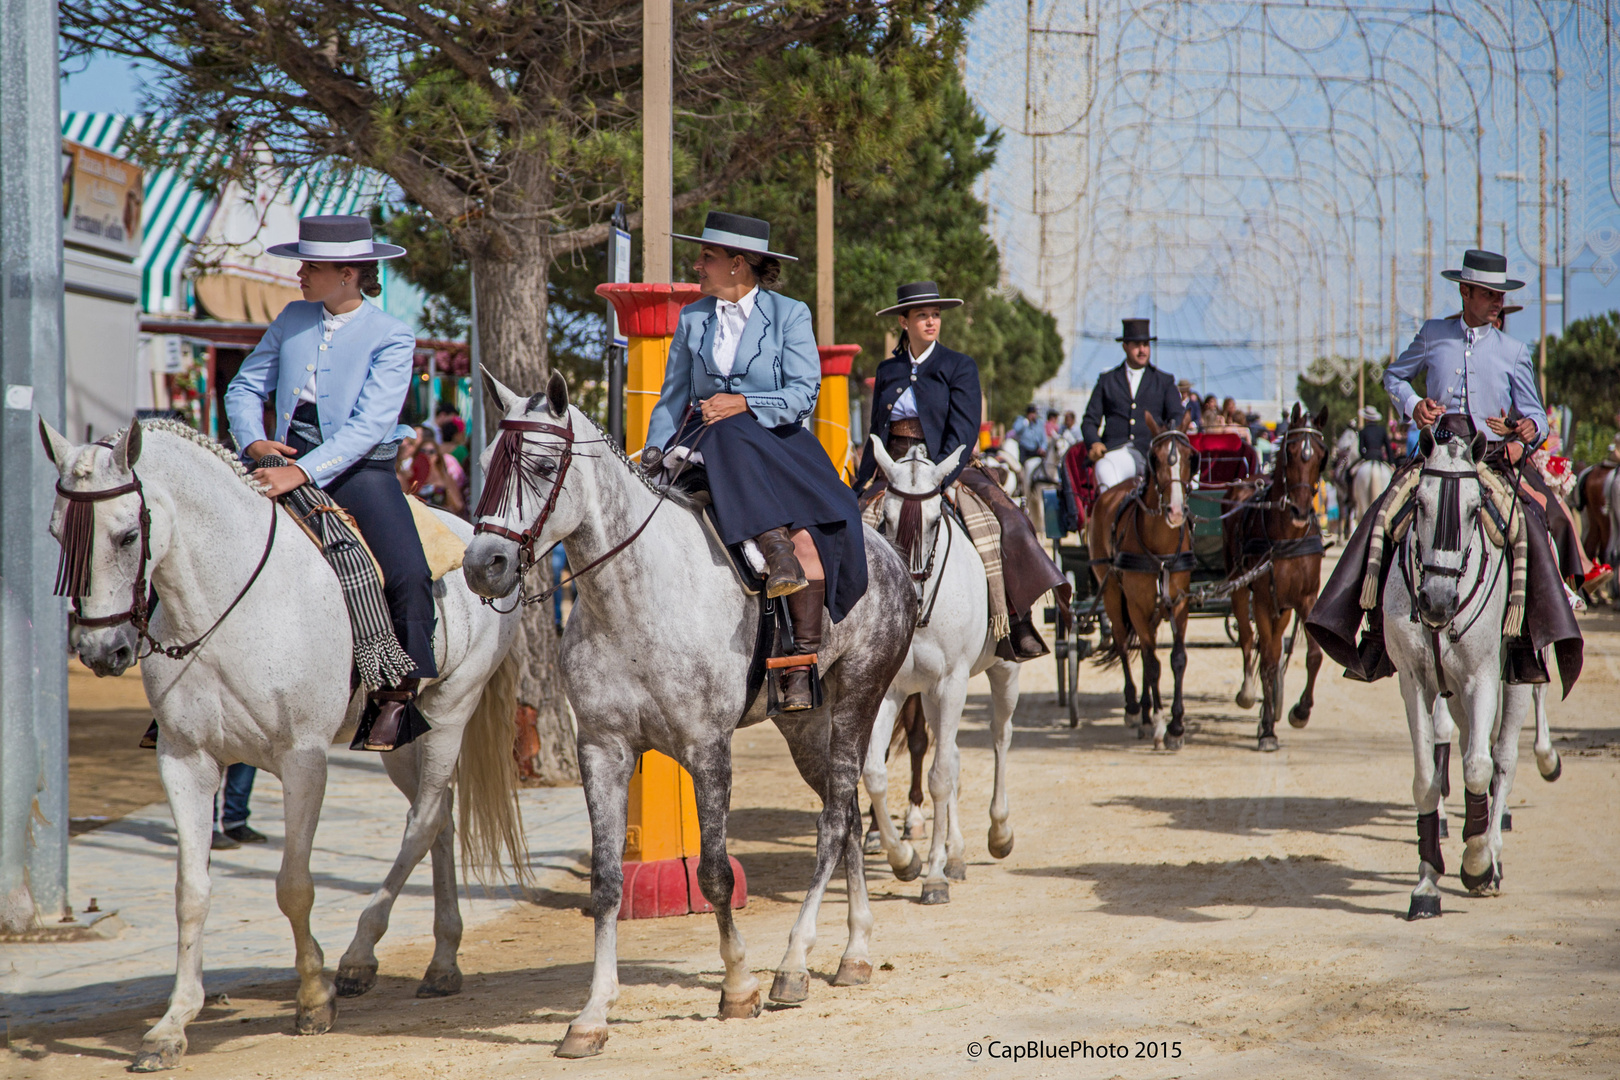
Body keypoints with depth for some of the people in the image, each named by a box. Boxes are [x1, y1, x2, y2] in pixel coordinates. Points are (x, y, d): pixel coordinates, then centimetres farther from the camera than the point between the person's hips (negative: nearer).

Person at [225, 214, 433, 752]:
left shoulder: (391, 338, -7)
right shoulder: (293, 319, 8)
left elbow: (370, 425, -17)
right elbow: (246, 387, 12)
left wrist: (303, 472, -29)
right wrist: (253, 441, -9)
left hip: (358, 470, -4)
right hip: (286, 462, 4)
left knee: (409, 576, -25)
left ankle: (394, 697, -9)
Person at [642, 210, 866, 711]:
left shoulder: (790, 315, 3)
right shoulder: (692, 320, 14)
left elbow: (803, 394, -5)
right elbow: (673, 400, 15)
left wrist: (743, 403, -17)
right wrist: (655, 452, 0)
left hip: (780, 441, -2)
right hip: (710, 441, 2)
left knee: (807, 531, -27)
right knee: (731, 439, -37)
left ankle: (802, 661, -27)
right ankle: (775, 549, -49)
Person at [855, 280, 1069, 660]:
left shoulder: (960, 368, 2)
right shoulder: (888, 372, 15)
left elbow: (964, 432, -9)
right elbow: (877, 434, 19)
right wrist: (862, 483, 6)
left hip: (951, 469, -4)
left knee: (1007, 525, -26)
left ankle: (1016, 625, -20)